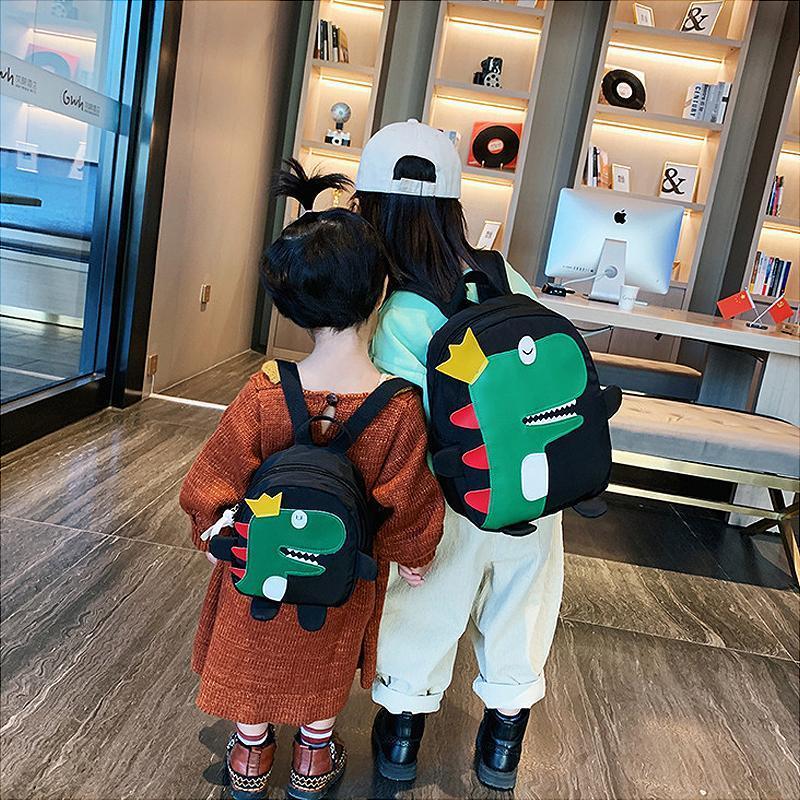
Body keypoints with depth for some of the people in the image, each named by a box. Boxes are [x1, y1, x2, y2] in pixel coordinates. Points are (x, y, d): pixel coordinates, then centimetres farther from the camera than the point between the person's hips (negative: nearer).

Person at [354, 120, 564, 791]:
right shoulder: (501, 275, -9)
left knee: (423, 612, 21)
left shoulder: (393, 319, -23)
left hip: (456, 503, -4)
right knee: (518, 612, 24)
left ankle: (401, 736, 44)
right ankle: (503, 744, 45)